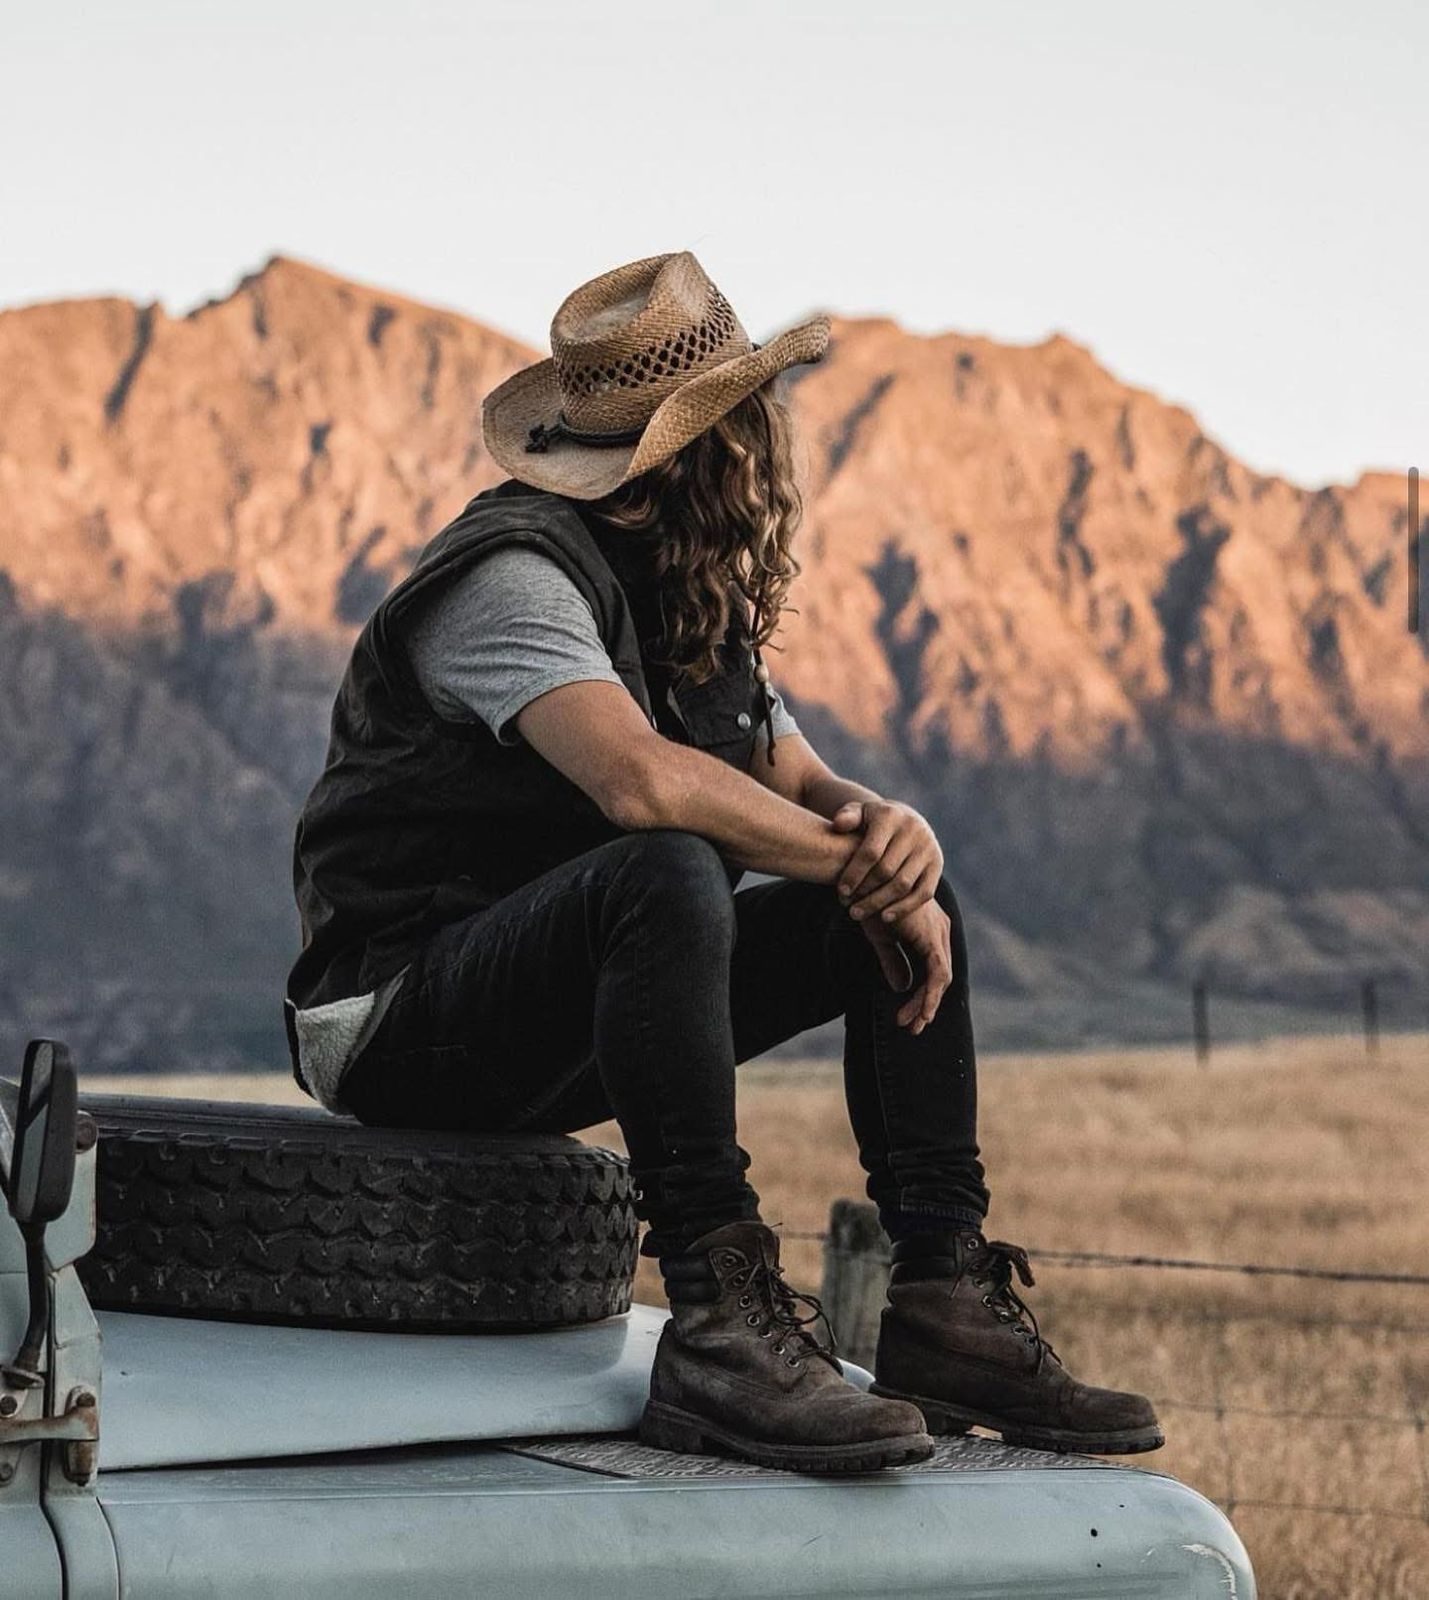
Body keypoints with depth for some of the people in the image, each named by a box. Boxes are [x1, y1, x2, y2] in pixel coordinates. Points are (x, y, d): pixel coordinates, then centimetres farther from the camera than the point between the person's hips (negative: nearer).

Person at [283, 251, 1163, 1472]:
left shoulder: (702, 603, 12)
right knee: (666, 877, -37)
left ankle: (945, 1309, -4)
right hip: (400, 1025, -9)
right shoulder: (513, 574, -18)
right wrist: (860, 867, -23)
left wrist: (887, 826, -13)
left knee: (917, 903, 3)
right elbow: (642, 779, -35)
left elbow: (803, 786, 13)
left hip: (558, 1035, 9)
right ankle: (719, 1321, -35)